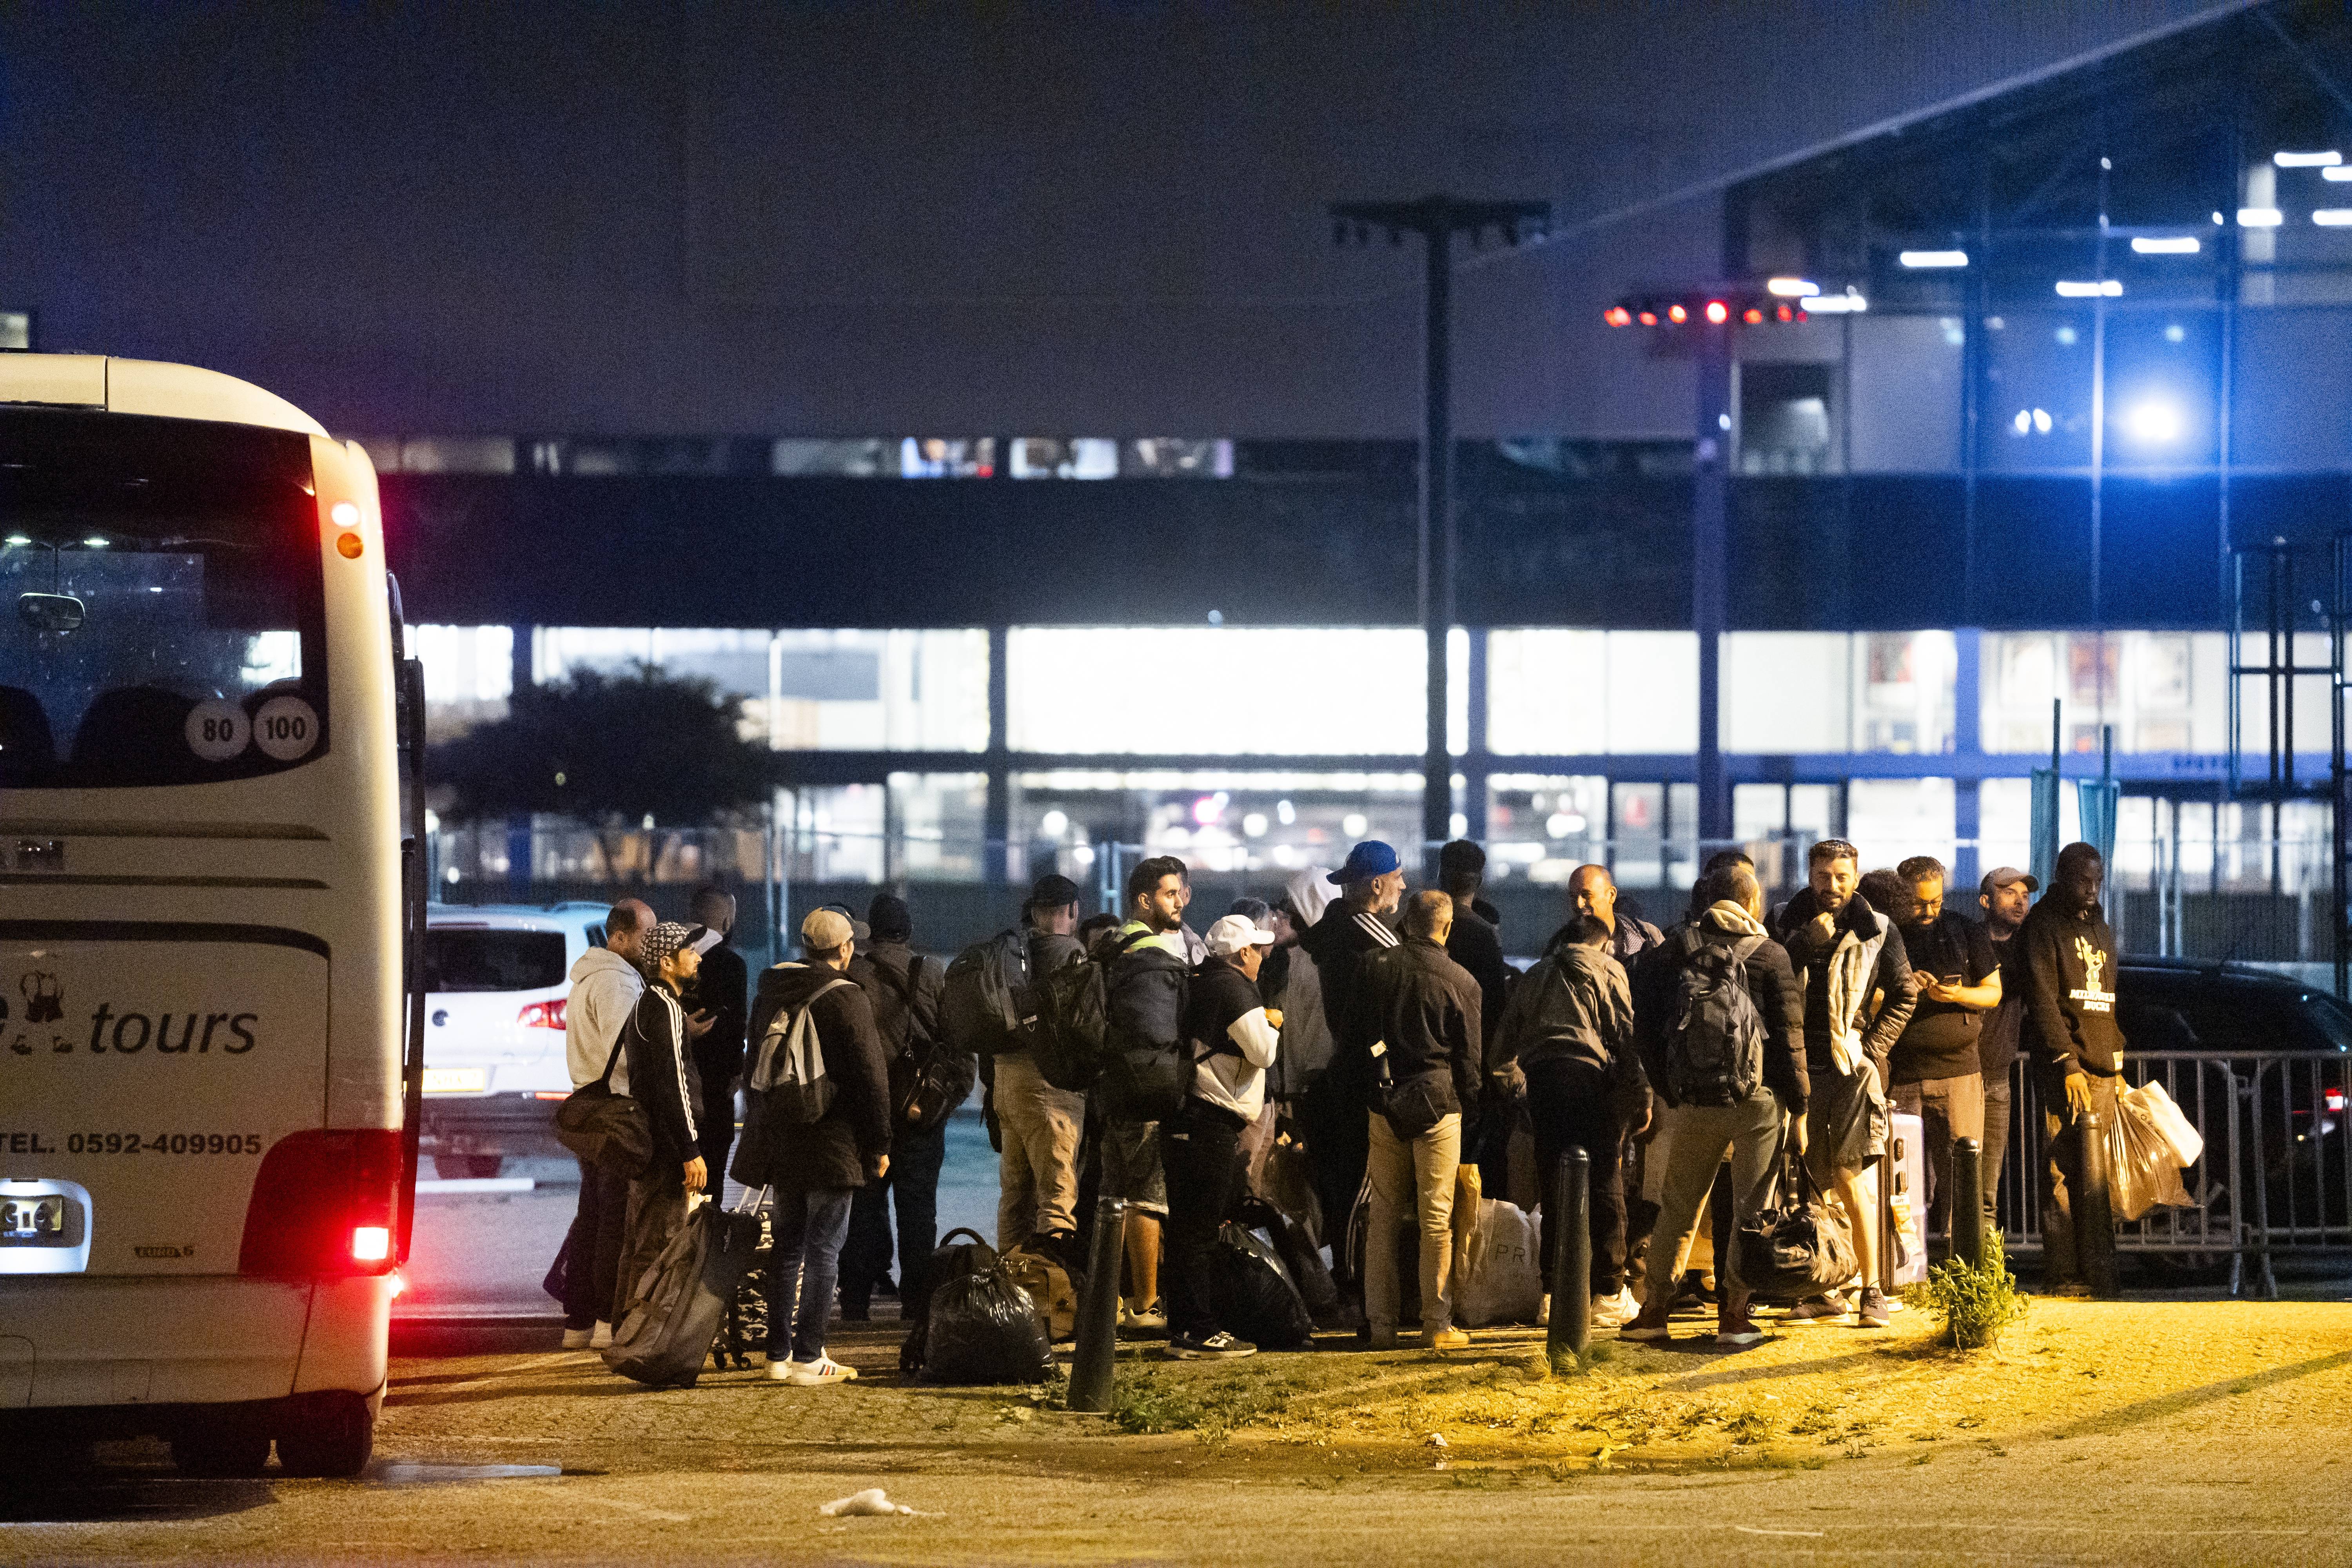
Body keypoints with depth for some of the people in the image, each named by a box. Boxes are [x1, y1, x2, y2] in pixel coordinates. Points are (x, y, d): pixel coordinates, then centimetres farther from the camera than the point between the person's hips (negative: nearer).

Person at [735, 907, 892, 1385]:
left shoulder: (771, 994, 9)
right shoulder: (846, 999, -13)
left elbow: (756, 1068, 17)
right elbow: (870, 1077, -14)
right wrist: (879, 1145, -6)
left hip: (781, 1143, 7)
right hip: (833, 1144, -7)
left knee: (787, 1247, 15)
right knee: (823, 1249, -2)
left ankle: (779, 1353, 18)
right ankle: (807, 1358, -4)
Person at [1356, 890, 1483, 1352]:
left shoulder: (1375, 967, 1)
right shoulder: (1460, 981, -7)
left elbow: (1357, 1034, 8)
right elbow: (1470, 1055, -1)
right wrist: (1470, 1107, 10)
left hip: (1384, 1103, 3)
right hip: (1438, 1104, -3)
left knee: (1383, 1217, 9)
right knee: (1437, 1218, 2)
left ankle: (1381, 1324, 9)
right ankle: (1437, 1323, 2)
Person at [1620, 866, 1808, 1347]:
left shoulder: (1676, 951, 6)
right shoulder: (1770, 956, -3)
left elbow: (1645, 1027, 7)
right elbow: (1789, 1037, -5)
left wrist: (1668, 1090, 13)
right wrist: (1798, 1109, -1)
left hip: (1695, 1103, 3)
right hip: (1760, 1100, -3)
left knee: (1677, 1207, 13)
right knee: (1752, 1210, 4)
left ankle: (1654, 1311, 13)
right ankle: (1734, 1314, 0)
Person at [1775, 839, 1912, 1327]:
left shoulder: (1877, 931, 3)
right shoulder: (1791, 925, 9)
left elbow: (1902, 996, 9)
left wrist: (1873, 1047, -1)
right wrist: (1806, 943, -11)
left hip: (1851, 1068, -3)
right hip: (1802, 1068, 3)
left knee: (1851, 1178, -10)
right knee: (1813, 1185, 6)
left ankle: (1872, 1289, -7)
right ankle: (1826, 1290, 14)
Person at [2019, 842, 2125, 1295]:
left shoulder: (2101, 929, 21)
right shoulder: (2044, 926, -2)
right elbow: (2043, 1000, -10)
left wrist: (2118, 1063, 18)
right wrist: (2068, 1063, -17)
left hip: (2101, 1070, 7)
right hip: (2063, 1066, -7)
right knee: (2065, 1173, -10)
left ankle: (2093, 1271, 4)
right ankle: (2061, 1275, -11)